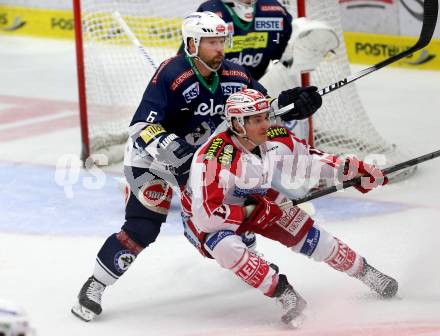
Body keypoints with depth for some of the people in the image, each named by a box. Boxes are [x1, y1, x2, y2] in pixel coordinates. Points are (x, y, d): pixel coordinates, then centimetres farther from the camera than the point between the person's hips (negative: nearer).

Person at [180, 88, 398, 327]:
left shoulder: (276, 139, -18)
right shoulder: (213, 159, -38)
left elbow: (307, 159, 1)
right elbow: (206, 215, -38)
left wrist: (353, 169, -3)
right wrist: (250, 212, -32)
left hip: (256, 200, 6)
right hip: (203, 217, -5)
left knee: (309, 236, 0)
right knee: (227, 247, -36)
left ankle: (363, 271, 22)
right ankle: (284, 294, -24)